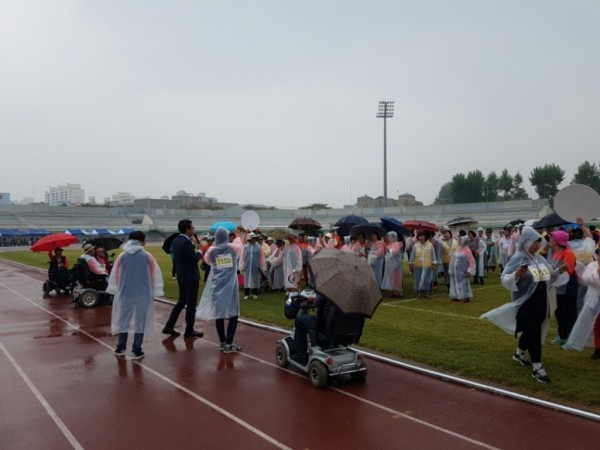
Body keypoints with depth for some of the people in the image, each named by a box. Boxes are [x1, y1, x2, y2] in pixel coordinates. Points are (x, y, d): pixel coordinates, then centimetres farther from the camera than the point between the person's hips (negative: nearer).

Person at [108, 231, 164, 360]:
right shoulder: (147, 256, -4)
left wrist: (115, 290, 16)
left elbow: (115, 275, 5)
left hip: (125, 293, 2)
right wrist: (154, 292, 9)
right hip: (143, 294, -2)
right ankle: (136, 351, 6)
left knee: (123, 320, 15)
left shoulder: (122, 256, -1)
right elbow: (155, 275, 0)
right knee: (140, 321, 5)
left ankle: (120, 348, 22)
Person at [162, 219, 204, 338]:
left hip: (181, 276, 9)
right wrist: (199, 252, -3)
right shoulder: (187, 242, -21)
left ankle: (169, 326, 18)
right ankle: (189, 330, 10)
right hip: (190, 277, -9)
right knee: (191, 303, 2)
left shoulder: (176, 240, 8)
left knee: (181, 301, 18)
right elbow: (195, 258, -20)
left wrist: (194, 245, 7)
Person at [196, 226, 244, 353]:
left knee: (219, 314, 11)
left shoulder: (211, 251, -1)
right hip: (230, 287, -2)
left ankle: (223, 342, 18)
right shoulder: (234, 248, -4)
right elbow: (240, 245, 19)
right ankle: (228, 344, -2)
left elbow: (207, 261, 19)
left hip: (216, 287, 2)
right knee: (233, 314, 3)